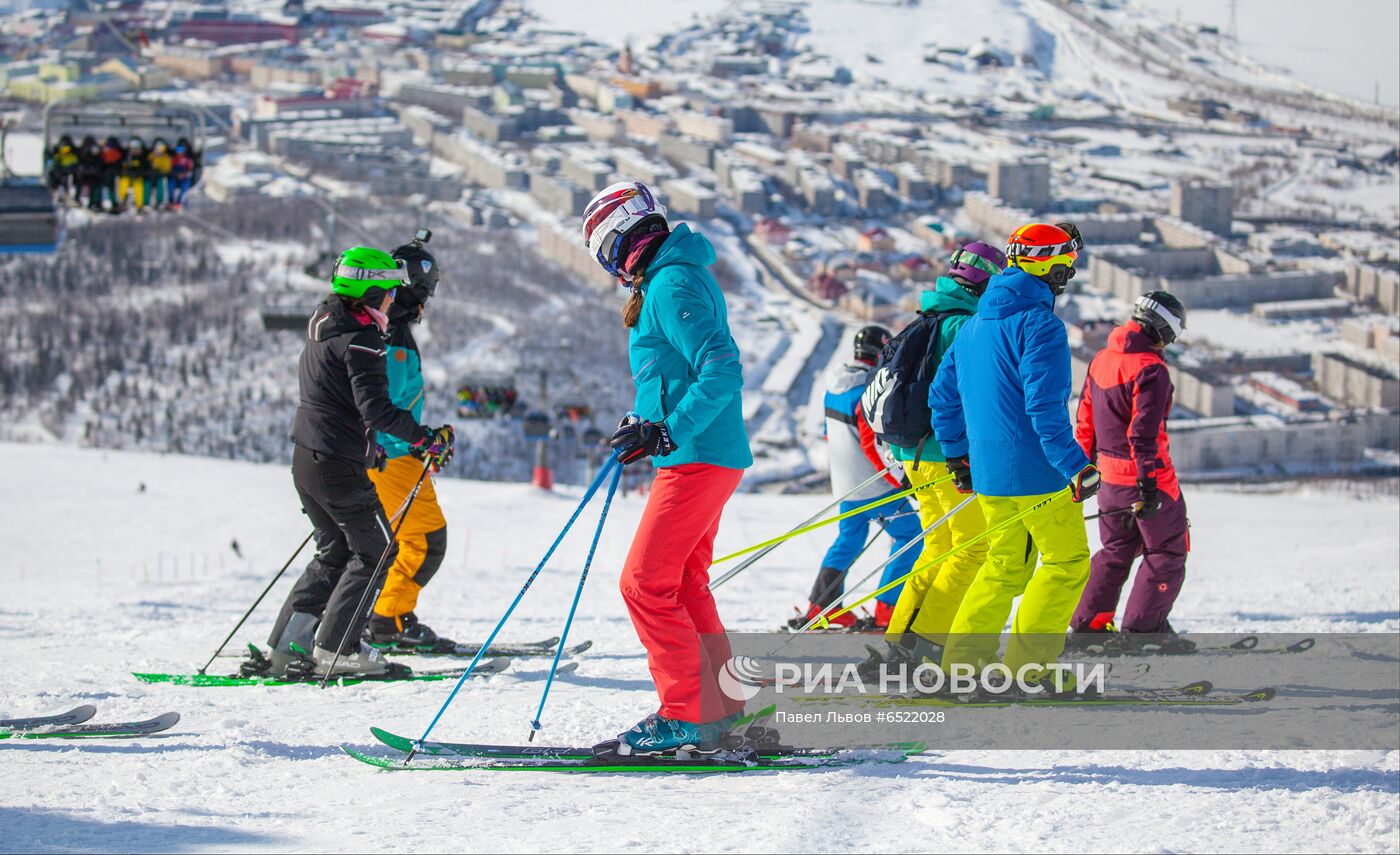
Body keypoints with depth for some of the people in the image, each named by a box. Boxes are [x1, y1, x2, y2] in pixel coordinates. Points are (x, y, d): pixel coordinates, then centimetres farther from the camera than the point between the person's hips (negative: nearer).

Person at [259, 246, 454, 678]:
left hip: (306, 460, 9)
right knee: (375, 551, 3)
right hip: (339, 467, -9)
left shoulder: (323, 329, 13)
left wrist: (366, 445, 31)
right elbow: (375, 408, -25)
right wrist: (425, 438, -20)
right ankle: (334, 647, -2)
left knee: (334, 553, 19)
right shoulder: (360, 339, -17)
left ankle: (289, 646, 12)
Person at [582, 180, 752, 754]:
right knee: (683, 585, 15)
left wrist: (666, 432, -25)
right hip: (703, 458, 11)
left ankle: (689, 716, -9)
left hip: (697, 460, -11)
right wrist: (646, 425, 18)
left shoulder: (671, 286, -15)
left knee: (646, 583, -10)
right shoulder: (675, 278, 18)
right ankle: (721, 709, 20)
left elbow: (722, 373, -24)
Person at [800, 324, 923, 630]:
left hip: (845, 483, 9)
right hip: (874, 485, -9)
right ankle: (887, 610, -2)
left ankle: (820, 606, 20)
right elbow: (873, 443, -25)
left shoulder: (835, 386, 7)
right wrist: (901, 479, -18)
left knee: (849, 538, 23)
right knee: (910, 537, 2)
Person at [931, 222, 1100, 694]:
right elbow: (1045, 406, -22)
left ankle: (962, 659, 12)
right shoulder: (1039, 324, -15)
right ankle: (1029, 665, -2)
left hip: (987, 472, 8)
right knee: (1067, 562, 3)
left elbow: (942, 395, 18)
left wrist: (957, 454, 27)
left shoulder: (974, 325, 12)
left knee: (1005, 566, 18)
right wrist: (1075, 465, -21)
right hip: (1035, 470, -8)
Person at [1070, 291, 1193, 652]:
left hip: (1110, 474, 8)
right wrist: (1148, 483, -24)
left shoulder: (1101, 360, 7)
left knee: (1116, 550, 21)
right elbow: (1143, 433, -24)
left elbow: (1085, 421, 15)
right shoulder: (1151, 369, -18)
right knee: (1167, 552, 5)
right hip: (1148, 475, -8)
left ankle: (1088, 625, 20)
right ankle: (1142, 628, 3)